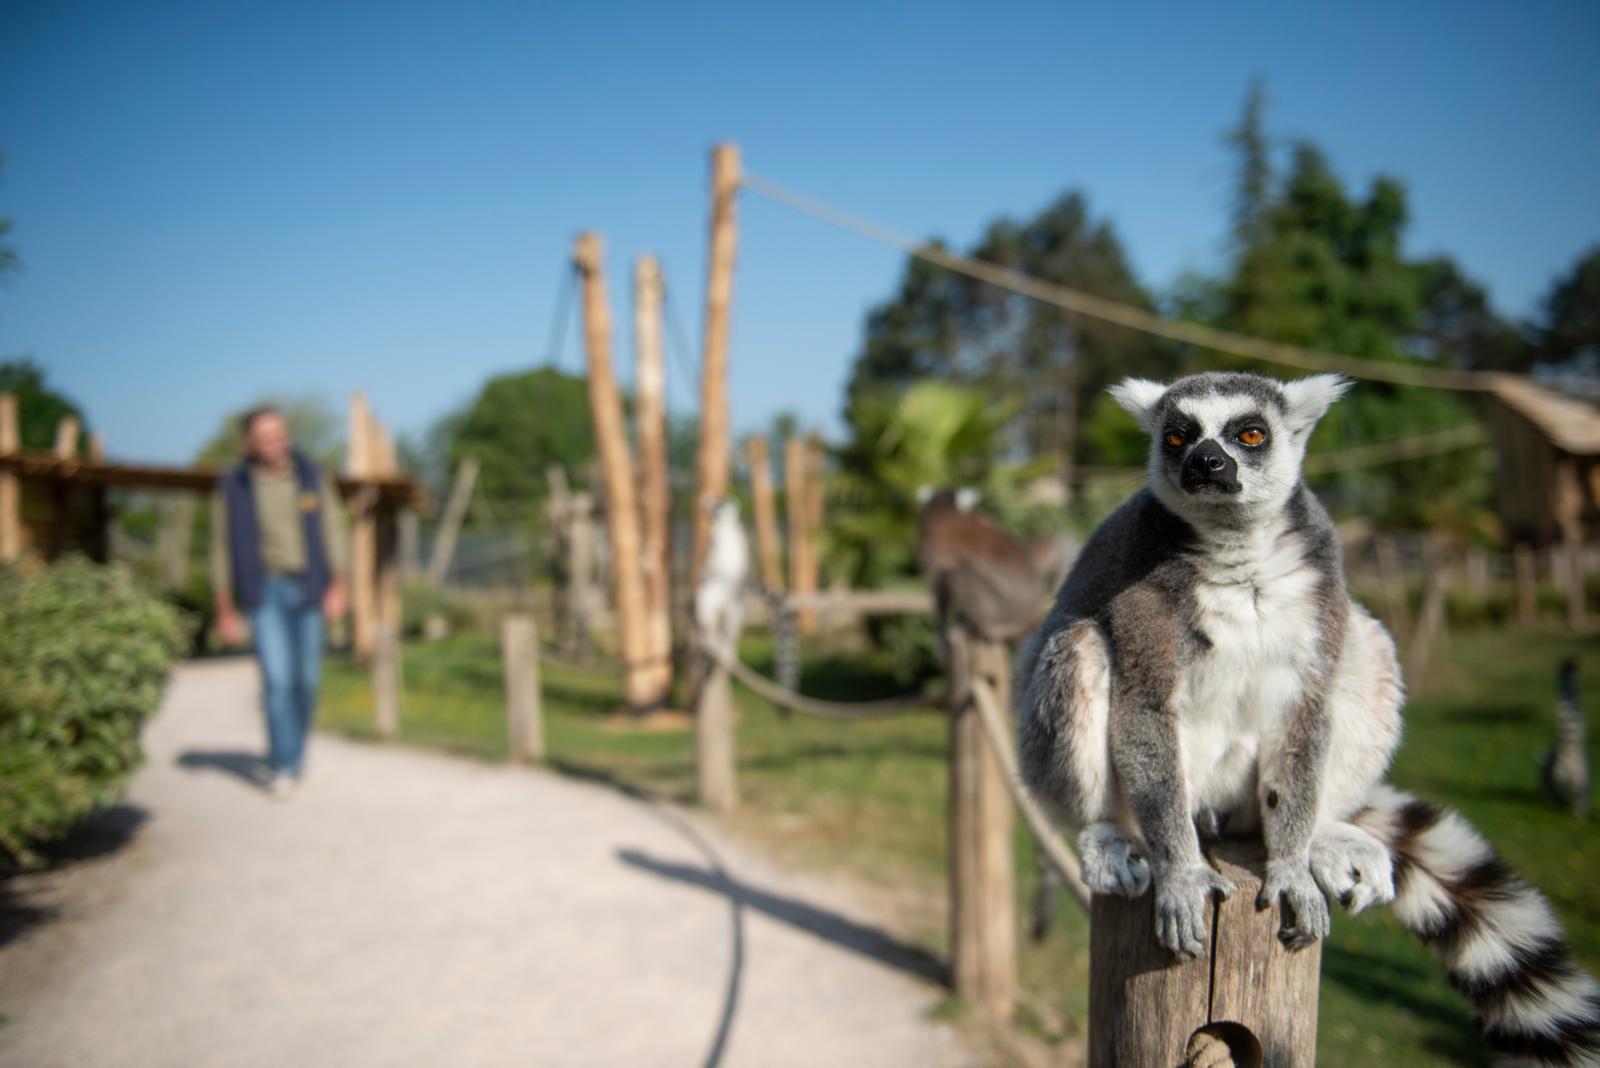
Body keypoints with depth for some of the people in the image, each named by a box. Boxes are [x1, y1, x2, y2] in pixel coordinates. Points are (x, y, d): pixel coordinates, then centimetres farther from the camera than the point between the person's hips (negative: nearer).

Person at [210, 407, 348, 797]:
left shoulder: (312, 477, 0)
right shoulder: (233, 488, -3)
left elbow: (332, 533, 2)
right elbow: (222, 550, 1)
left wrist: (338, 587, -8)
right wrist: (226, 612, 0)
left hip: (308, 589, 2)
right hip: (264, 591, -2)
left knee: (306, 678, 6)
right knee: (277, 677, -13)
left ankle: (293, 752, 28)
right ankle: (284, 768, -8)